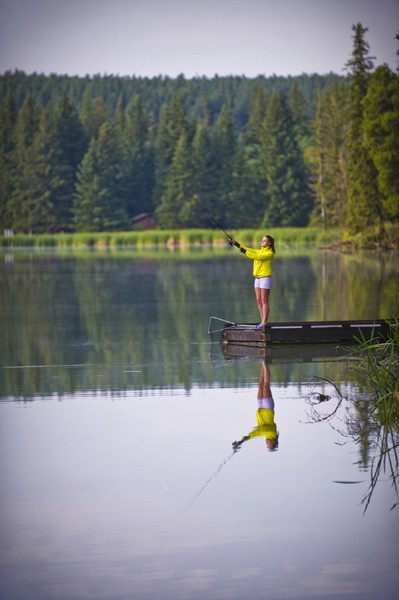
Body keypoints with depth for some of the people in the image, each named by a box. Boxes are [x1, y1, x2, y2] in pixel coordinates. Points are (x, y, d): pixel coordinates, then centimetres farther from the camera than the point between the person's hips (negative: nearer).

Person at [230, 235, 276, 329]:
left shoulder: (269, 253, -10)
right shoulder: (260, 251, 15)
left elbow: (258, 257, -21)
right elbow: (250, 250, 8)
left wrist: (245, 252, -23)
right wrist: (238, 245, -3)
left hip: (265, 278, -8)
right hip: (257, 278, 8)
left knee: (264, 301, -9)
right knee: (259, 301, 5)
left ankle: (264, 322, -11)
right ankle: (263, 321, 8)